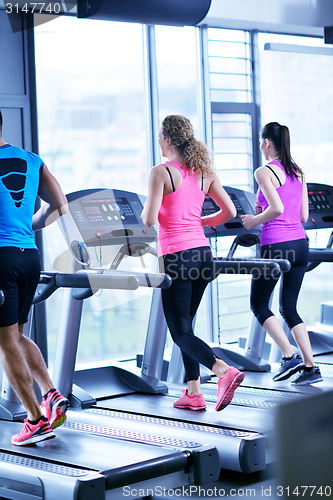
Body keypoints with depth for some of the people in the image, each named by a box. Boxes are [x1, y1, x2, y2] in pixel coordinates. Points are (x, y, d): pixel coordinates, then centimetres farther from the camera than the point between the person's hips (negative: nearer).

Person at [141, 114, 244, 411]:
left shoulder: (161, 173, -10)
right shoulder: (205, 172, 7)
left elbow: (149, 220, -15)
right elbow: (230, 212, 8)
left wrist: (145, 210, 7)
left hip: (176, 257, -6)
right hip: (202, 253, 7)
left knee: (180, 332, 0)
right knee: (185, 325, 18)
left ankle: (224, 371, -22)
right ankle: (194, 393, 17)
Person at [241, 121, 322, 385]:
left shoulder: (264, 172, -10)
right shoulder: (299, 172, 12)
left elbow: (277, 208, -22)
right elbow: (303, 215, 14)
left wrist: (254, 220, -6)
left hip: (276, 246, -7)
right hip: (300, 245, 7)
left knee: (259, 306, 10)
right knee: (289, 309, 15)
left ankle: (289, 356, -1)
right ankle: (310, 366, 9)